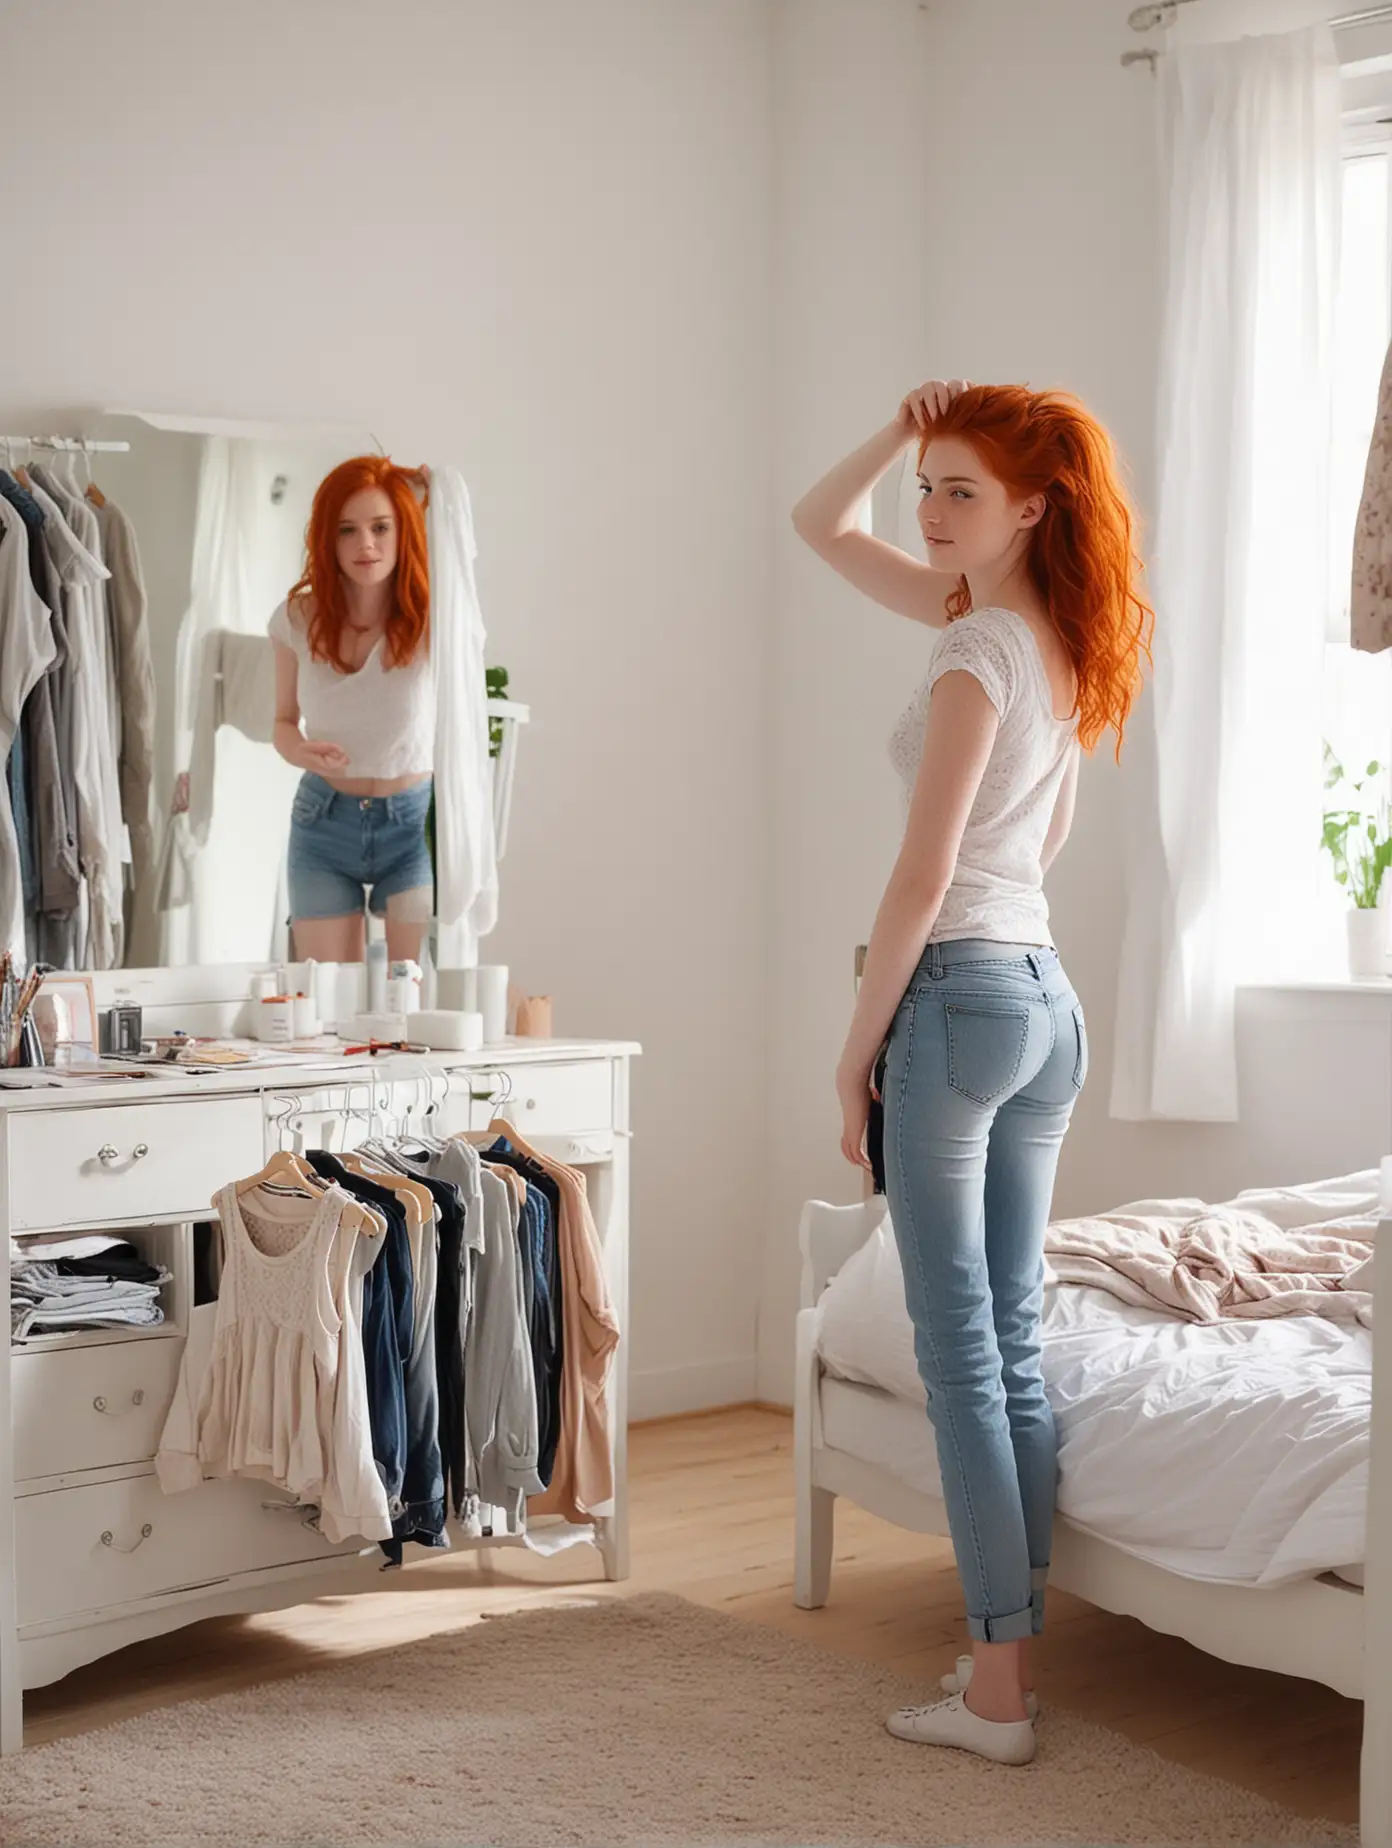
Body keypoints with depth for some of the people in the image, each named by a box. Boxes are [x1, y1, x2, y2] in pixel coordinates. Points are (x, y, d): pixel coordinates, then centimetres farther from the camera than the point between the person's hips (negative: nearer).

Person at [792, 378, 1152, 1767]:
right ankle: (1021, 1647, 19)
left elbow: (922, 878, -17)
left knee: (961, 1351, -4)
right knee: (1014, 1342, 12)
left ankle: (995, 1691, 1)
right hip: (1049, 996, 9)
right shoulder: (1053, 633, 13)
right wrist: (906, 431, 7)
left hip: (960, 994, -9)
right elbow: (820, 525, 21)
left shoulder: (979, 651, -14)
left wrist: (858, 1046, -10)